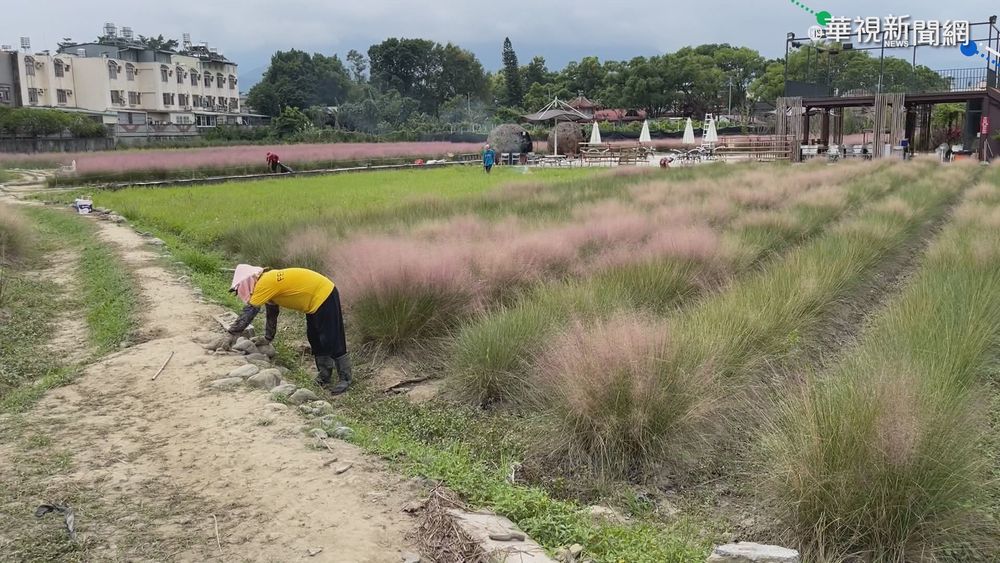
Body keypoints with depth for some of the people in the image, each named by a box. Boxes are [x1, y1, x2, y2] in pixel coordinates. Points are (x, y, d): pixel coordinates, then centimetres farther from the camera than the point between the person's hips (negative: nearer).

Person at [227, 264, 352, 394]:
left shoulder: (265, 282, -18)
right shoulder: (269, 281, 10)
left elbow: (249, 311, -16)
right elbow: (272, 313, 21)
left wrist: (231, 333, -7)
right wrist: (267, 338, 26)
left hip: (324, 296, -10)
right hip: (316, 298, 10)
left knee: (332, 342, -6)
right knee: (315, 340, 16)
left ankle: (344, 379, 3)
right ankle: (324, 376, 25)